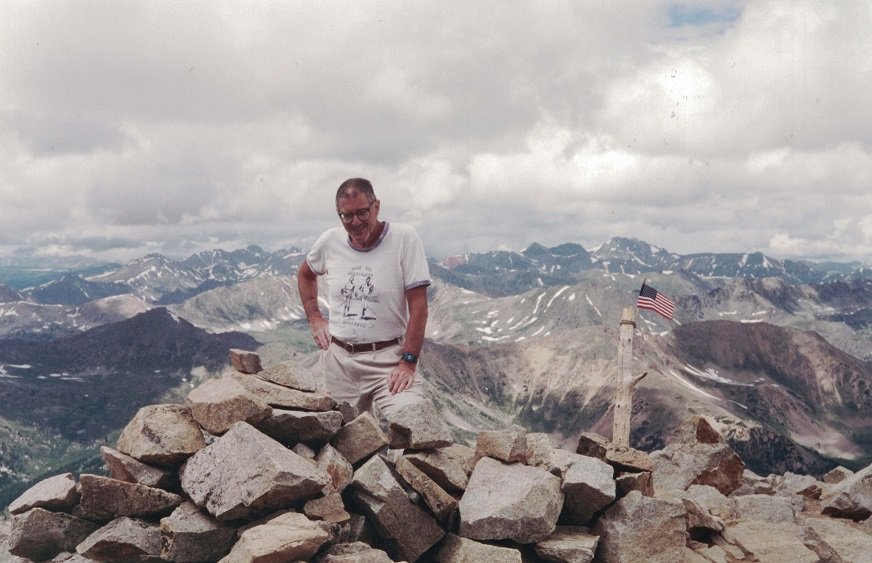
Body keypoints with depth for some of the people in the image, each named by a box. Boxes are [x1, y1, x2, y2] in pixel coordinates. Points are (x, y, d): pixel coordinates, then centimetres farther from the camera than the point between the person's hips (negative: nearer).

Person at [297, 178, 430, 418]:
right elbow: (305, 274, 26)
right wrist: (314, 317, 14)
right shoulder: (329, 241, 3)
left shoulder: (404, 238, -10)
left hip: (389, 357, -4)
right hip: (338, 358, 4)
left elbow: (418, 306, -11)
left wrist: (408, 362, -16)